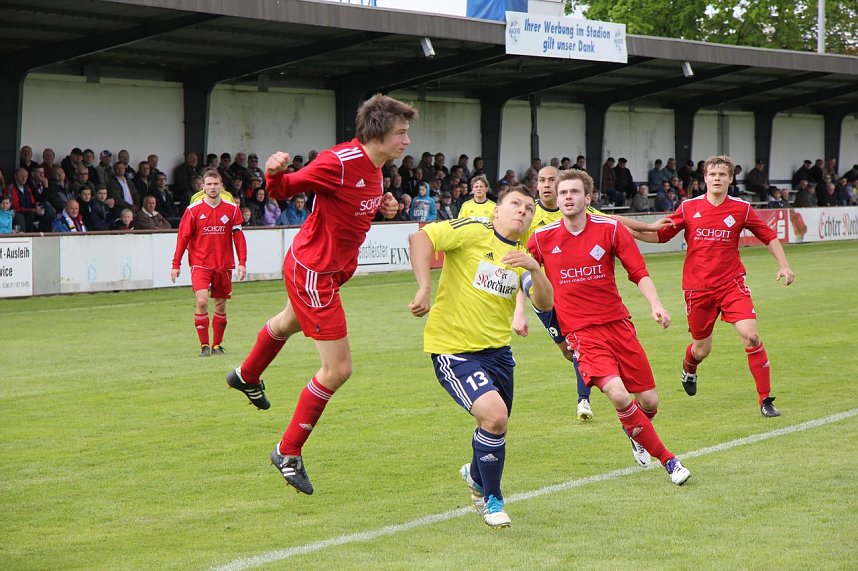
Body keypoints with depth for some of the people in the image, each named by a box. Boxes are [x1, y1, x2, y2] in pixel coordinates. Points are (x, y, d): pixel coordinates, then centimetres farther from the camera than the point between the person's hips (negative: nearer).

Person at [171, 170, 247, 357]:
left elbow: (238, 236, 4)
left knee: (221, 305, 7)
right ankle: (204, 345, -7)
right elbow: (183, 237, 0)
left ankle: (217, 345, 20)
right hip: (200, 264, -2)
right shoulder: (193, 210, -2)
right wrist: (176, 264, -3)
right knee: (202, 301, -16)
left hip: (224, 264, 2)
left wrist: (242, 262, -4)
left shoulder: (232, 209, 2)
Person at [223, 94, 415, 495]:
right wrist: (274, 174, -41)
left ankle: (247, 376, 68)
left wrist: (382, 206, -3)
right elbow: (283, 191, -19)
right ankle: (288, 452, 6)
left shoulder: (373, 167, -1)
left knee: (288, 323, 37)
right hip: (313, 271, -10)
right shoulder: (339, 162, -28)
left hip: (332, 269, 10)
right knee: (338, 369, -10)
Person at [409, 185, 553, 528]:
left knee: (495, 427, 15)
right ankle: (492, 499, -2)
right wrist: (424, 288, -28)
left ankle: (476, 476, 51)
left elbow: (545, 303, -1)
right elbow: (420, 238, -19)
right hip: (453, 348, -7)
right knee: (494, 416, -24)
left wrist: (533, 268, -19)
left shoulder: (524, 256, 11)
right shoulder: (473, 233, -9)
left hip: (497, 350, 7)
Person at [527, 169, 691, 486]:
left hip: (618, 325, 2)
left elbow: (639, 272, -3)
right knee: (618, 394, -24)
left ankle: (636, 435, 43)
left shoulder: (610, 229, -4)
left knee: (649, 402, 4)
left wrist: (655, 305, -18)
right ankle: (667, 459, -9)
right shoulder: (542, 238, -2)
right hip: (582, 333, -2)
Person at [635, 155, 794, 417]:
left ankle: (765, 400, -8)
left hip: (731, 284, 0)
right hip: (698, 287, 0)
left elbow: (769, 236, 10)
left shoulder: (741, 209, -1)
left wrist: (784, 266, 0)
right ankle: (689, 368, 48)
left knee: (750, 336, -18)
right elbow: (660, 235, 6)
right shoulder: (689, 208, 0)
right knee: (702, 349, 8)